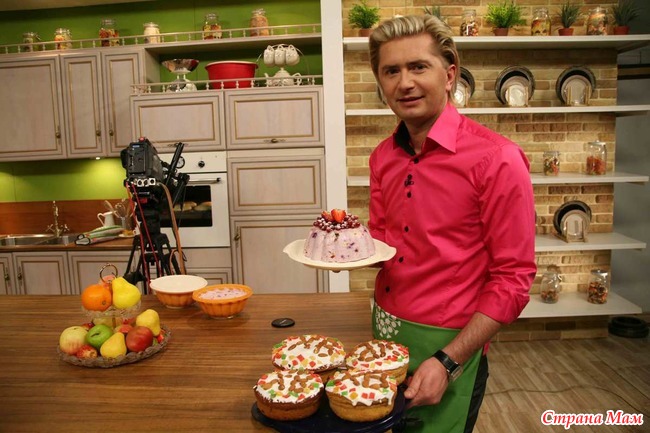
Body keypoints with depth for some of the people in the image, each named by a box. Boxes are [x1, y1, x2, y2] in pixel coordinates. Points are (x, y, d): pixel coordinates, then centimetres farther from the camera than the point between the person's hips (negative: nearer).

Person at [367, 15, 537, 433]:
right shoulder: (383, 156, 1)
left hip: (446, 346, -6)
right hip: (383, 332, 6)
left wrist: (448, 362, -17)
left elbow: (513, 280, -15)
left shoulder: (496, 159, -18)